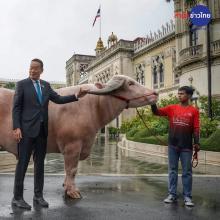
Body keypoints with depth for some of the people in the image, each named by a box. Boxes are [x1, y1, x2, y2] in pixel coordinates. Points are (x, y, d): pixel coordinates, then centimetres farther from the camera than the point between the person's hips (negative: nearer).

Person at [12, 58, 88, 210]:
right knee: (22, 163, 1)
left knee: (40, 163, 10)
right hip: (26, 129, -5)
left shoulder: (46, 85, 13)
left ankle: (38, 196, 21)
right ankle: (17, 198, 12)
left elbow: (59, 99, 10)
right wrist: (16, 127, -12)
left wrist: (76, 96, -1)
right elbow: (16, 107, -3)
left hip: (42, 130, 5)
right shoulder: (22, 84, 1)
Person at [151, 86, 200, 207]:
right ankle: (172, 194, 20)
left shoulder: (194, 111, 0)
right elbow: (157, 112, 0)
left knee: (187, 172, 6)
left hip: (186, 147, -2)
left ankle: (187, 197, 17)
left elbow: (196, 128, -1)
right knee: (172, 170, 10)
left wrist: (197, 143, -8)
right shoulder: (172, 108, 5)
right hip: (172, 145, 2)